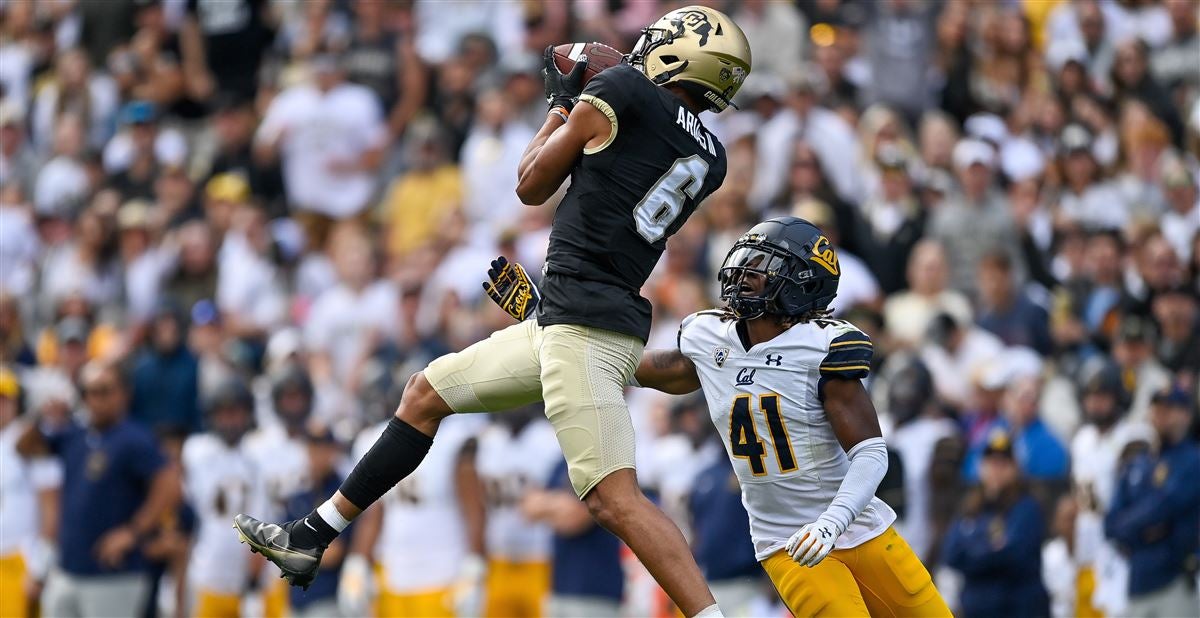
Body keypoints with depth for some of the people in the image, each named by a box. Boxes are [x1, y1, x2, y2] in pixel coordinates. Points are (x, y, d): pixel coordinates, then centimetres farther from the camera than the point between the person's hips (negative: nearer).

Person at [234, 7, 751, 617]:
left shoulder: (619, 94, -7)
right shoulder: (710, 161, 11)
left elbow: (531, 187, 5)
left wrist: (562, 104, 20)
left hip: (582, 329, -10)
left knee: (615, 497, -18)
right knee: (426, 395, 19)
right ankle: (309, 541, 24)